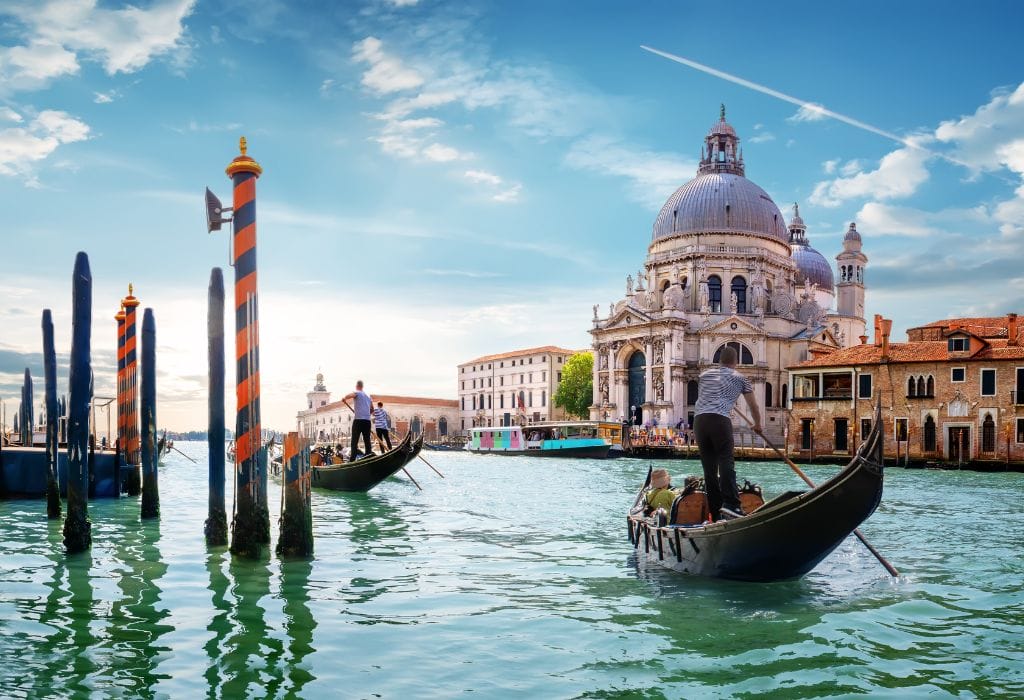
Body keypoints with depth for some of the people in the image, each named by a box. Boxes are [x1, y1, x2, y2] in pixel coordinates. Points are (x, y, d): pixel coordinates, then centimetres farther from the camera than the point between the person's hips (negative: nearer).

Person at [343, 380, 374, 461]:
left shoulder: (357, 393, 0)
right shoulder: (368, 396, 20)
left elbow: (350, 395, -21)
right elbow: (372, 408, 25)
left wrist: (344, 398, -2)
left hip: (358, 419, -5)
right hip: (367, 420, 5)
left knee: (354, 441, -4)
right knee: (367, 440, 8)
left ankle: (352, 459, -10)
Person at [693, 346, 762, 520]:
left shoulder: (704, 374, 25)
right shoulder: (740, 378, 16)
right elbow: (753, 405, 25)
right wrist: (758, 425, 42)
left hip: (699, 420, 4)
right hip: (720, 420, -4)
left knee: (709, 467, 6)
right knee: (726, 462, -9)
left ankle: (716, 513, 7)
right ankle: (730, 504, -26)